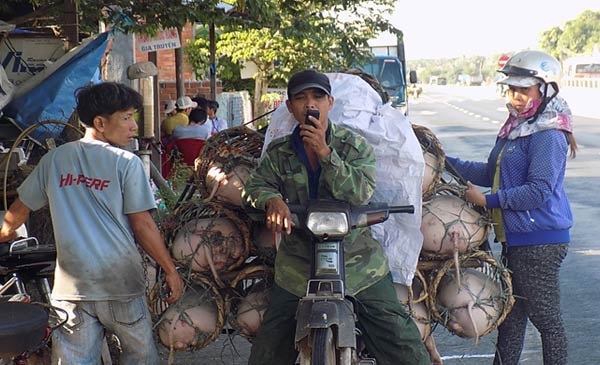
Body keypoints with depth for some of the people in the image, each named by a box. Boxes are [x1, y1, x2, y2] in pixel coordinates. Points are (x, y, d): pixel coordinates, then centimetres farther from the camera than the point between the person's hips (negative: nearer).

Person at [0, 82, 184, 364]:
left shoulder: (54, 159, 6)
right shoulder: (126, 163, -6)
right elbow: (143, 226, -7)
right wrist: (171, 271, 3)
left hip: (70, 286, 3)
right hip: (120, 283, -3)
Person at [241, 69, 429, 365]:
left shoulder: (355, 146, -2)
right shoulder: (279, 152, 7)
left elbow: (361, 193, -14)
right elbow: (253, 185, 1)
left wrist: (325, 152, -21)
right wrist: (272, 200, -22)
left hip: (358, 264, -2)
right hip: (298, 268, 2)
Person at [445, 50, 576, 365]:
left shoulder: (548, 135, -17)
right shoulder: (516, 127, 14)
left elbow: (539, 191, -23)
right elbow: (491, 173, 20)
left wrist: (488, 200, -18)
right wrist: (446, 162, 13)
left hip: (540, 241, -10)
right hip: (516, 238, 10)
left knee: (545, 317, -1)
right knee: (511, 312, 20)